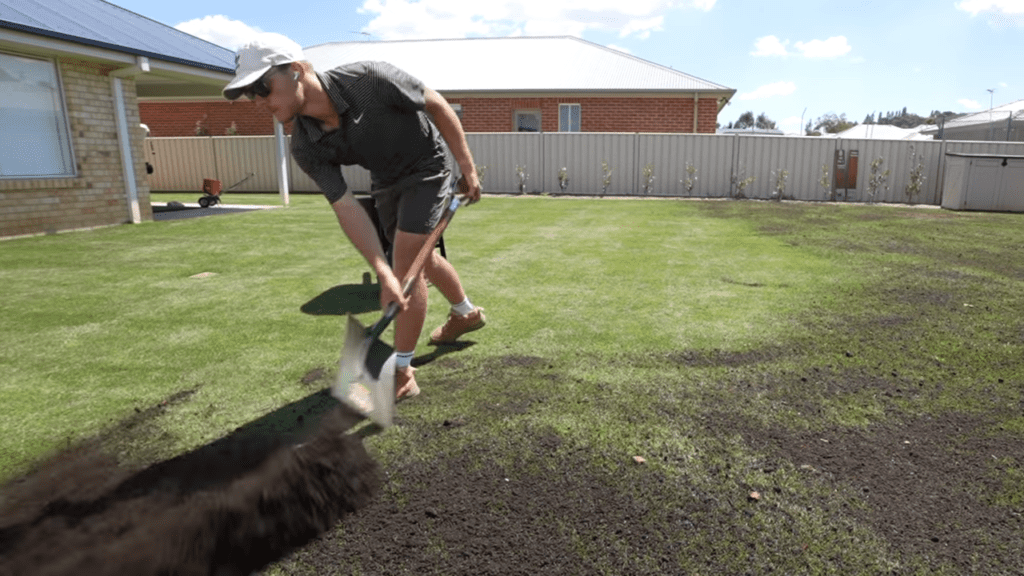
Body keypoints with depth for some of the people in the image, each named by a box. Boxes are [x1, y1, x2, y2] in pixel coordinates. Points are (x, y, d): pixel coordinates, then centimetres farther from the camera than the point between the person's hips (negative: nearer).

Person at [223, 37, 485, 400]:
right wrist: (383, 274, -34)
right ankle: (467, 314, 47)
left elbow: (437, 105, -20)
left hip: (427, 166, -6)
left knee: (407, 263, -13)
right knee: (420, 257, 20)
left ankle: (402, 373, -1)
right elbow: (346, 209, -24)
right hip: (386, 180, 6)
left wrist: (467, 167, -15)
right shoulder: (306, 147, -20)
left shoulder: (369, 79, -33)